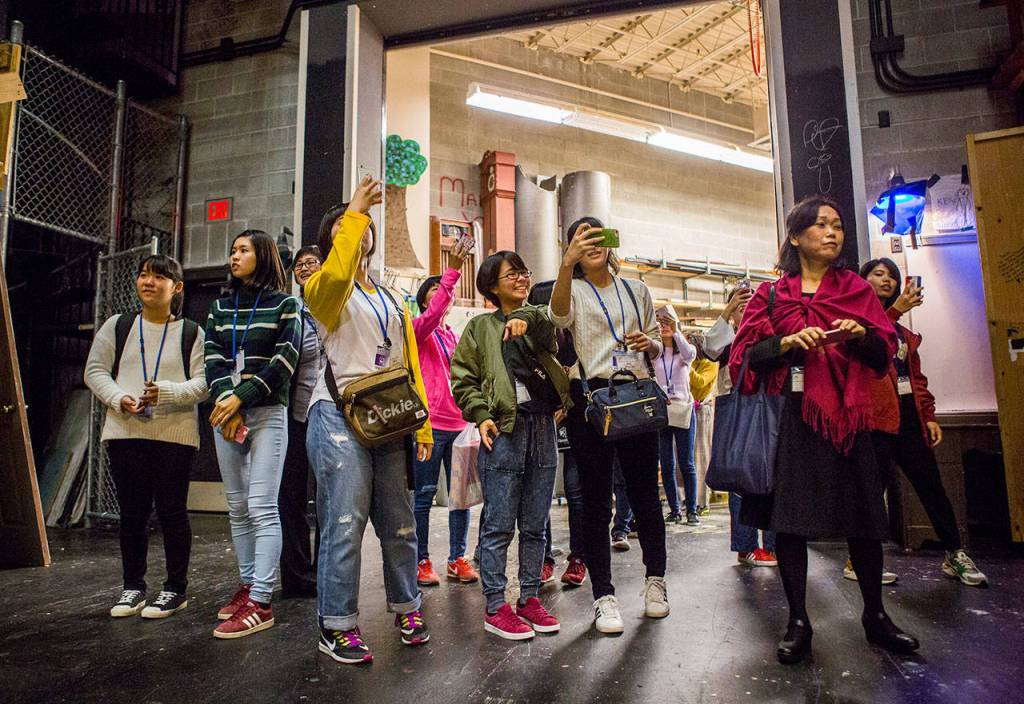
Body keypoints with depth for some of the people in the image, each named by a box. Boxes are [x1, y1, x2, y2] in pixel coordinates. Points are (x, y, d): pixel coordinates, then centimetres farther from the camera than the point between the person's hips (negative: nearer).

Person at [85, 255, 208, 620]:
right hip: (124, 433, 3)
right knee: (132, 512, 9)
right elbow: (95, 371, 8)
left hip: (175, 435, -3)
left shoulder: (192, 333, 3)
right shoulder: (117, 326, 11)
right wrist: (119, 399, -10)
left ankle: (176, 588, 15)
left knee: (172, 511, 2)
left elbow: (203, 382, -4)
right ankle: (133, 586, 24)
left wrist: (167, 392, -22)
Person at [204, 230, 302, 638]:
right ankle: (248, 585, 21)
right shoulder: (220, 307, 16)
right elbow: (212, 358, 5)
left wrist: (242, 397, -14)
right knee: (237, 508, 10)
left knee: (261, 507, -9)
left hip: (267, 413, -5)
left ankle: (260, 603, -7)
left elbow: (283, 362, -8)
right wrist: (225, 401, -12)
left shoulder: (284, 305, 2)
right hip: (226, 411, 6)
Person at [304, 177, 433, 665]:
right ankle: (336, 625, 8)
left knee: (399, 522, 10)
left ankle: (406, 609, 25)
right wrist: (354, 212, -14)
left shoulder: (393, 301, 20)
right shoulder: (326, 290, 5)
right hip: (340, 416, -5)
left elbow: (411, 365, 14)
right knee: (345, 523, -6)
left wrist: (422, 424, 6)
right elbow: (336, 274, -23)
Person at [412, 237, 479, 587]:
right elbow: (432, 314, -21)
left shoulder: (454, 336, 19)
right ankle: (422, 561, 12)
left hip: (460, 423, 6)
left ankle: (458, 558, 18)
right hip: (430, 423, -6)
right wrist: (452, 270, -27)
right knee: (424, 493, 1)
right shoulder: (420, 330, 2)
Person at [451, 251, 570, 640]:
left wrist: (527, 320, -27)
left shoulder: (538, 319, 17)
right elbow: (463, 379, 4)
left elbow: (551, 335, -8)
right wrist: (481, 416, -10)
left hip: (542, 426, 4)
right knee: (499, 524, -1)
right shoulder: (481, 326, 9)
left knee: (535, 525, 10)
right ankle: (495, 607, 9)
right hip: (503, 428, -3)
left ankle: (529, 598, 22)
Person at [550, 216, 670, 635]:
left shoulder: (637, 291, 16)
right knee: (596, 500, 1)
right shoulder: (574, 291, 5)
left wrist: (649, 343, -4)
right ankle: (604, 596, 10)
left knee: (645, 491, 8)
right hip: (591, 397, -2)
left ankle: (655, 579, 26)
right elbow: (559, 315, -21)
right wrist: (566, 263, -36)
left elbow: (655, 347, 21)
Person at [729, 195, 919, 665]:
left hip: (846, 412, 2)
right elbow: (747, 354, 0)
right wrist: (789, 341, -16)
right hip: (790, 416, -2)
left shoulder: (856, 288, 15)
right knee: (789, 518, -3)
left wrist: (860, 335, -10)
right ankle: (798, 623, 10)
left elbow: (885, 348, 10)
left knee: (863, 515, 6)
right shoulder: (771, 294, 9)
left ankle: (875, 616, 26)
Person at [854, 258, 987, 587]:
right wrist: (895, 311, -18)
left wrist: (929, 415, 13)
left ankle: (955, 556, 23)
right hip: (876, 416, -7)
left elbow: (916, 376, 21)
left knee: (931, 485, 9)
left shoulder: (903, 331, 23)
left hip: (909, 415, 7)